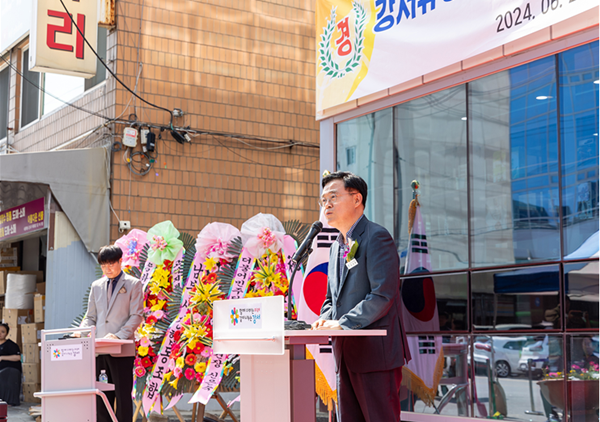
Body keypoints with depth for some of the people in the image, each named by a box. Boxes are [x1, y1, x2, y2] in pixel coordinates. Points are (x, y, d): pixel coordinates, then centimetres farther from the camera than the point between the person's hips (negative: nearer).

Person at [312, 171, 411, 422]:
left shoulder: (376, 237, -9)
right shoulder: (337, 247, 19)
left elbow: (383, 295, -18)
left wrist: (343, 323, -19)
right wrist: (326, 320, 2)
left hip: (375, 353, -9)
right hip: (346, 354, 9)